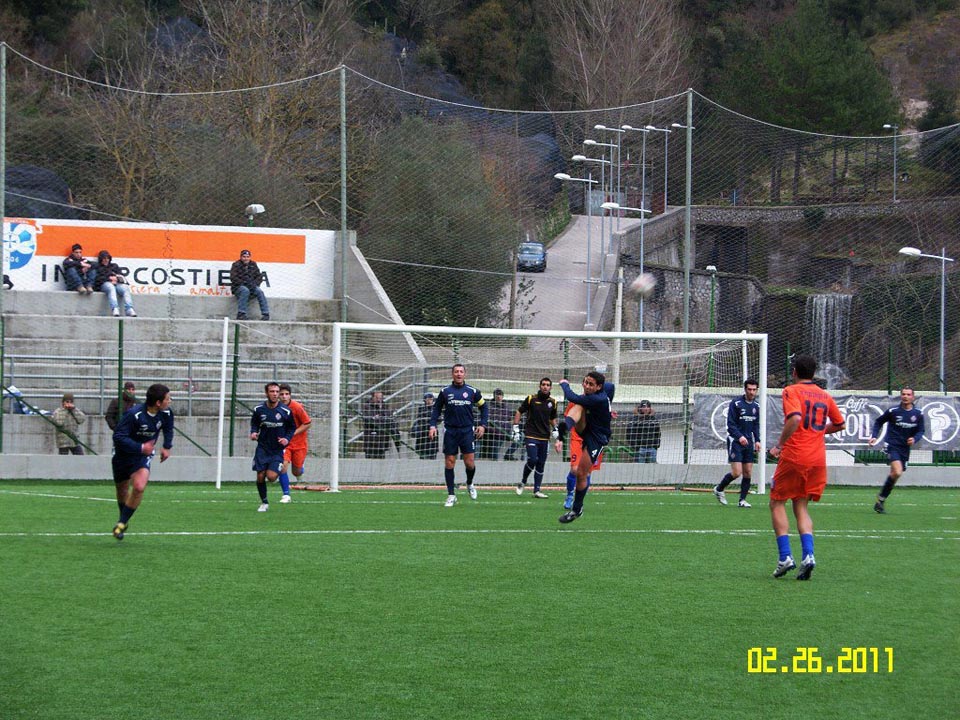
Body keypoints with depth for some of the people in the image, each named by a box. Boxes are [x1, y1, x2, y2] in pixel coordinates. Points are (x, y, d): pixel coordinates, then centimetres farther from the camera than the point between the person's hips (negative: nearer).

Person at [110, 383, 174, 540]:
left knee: (139, 487, -22)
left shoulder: (166, 413, -11)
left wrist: (167, 447, 10)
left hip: (143, 456, 2)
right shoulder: (134, 415, -30)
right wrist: (140, 447, -32)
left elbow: (168, 428, 15)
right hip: (123, 454, -2)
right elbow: (118, 437, -30)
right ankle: (124, 519, 43)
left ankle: (122, 523, -9)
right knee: (122, 490, 14)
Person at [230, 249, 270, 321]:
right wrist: (244, 283, -20)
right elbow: (233, 278, -9)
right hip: (238, 287, -3)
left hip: (251, 286, 4)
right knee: (245, 291, -37)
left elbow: (259, 276, 10)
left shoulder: (253, 265, 15)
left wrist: (255, 283, -11)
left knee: (259, 291, -27)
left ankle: (266, 314, -31)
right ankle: (241, 314, -40)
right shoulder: (236, 265, 3)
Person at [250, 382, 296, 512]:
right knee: (260, 477, -3)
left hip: (278, 449, -2)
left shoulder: (286, 411, -8)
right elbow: (254, 423, 13)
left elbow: (292, 428, 5)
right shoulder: (259, 409, -3)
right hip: (262, 448, 2)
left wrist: (287, 439, -12)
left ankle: (279, 470, 24)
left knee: (271, 476, -15)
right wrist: (253, 432, -8)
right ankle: (264, 503, 17)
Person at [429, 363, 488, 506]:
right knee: (449, 462, -1)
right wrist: (433, 426, -1)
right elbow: (436, 409, 11)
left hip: (467, 430, -1)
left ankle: (470, 484, 25)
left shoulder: (472, 391, 4)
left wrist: (482, 425, 4)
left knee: (469, 462, -6)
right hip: (450, 432, 1)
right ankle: (451, 495, 6)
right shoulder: (445, 391, 5)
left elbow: (483, 407, 13)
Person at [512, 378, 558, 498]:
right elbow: (519, 412, 5)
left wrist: (555, 430, 8)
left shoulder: (552, 403, 8)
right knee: (532, 460, -18)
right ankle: (523, 482, 4)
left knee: (541, 464, 3)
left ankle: (537, 490, 8)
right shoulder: (531, 399, -3)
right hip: (531, 435, -4)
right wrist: (516, 429, -1)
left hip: (544, 437, 4)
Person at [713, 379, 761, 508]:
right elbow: (730, 424, -12)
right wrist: (739, 437, -26)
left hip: (748, 442, 6)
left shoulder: (756, 406, 10)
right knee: (736, 472, -12)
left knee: (748, 472, 2)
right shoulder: (736, 403, -9)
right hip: (735, 441, -6)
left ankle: (742, 500, 11)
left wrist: (757, 440, 5)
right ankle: (719, 489, 11)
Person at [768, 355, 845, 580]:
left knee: (777, 503, 8)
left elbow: (795, 418, -23)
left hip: (793, 457, -6)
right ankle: (807, 555, -6)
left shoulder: (792, 391, -6)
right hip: (818, 458, 6)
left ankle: (785, 557, -4)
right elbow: (839, 424, 22)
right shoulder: (824, 395, 13)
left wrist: (779, 445, -14)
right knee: (801, 507, 14)